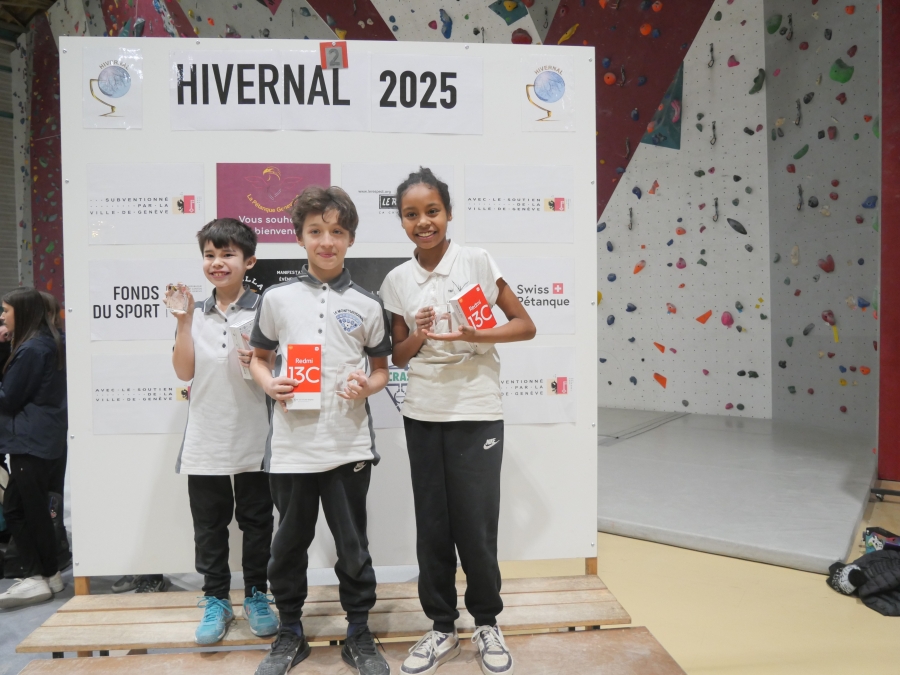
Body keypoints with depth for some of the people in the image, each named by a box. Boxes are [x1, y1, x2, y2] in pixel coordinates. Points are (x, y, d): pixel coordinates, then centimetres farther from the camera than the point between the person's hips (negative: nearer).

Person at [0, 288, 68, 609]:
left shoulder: (31, 349, -16)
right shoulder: (48, 342, 14)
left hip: (30, 440, -9)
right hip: (41, 438, 9)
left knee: (31, 509, 0)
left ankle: (44, 576, 10)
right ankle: (40, 575, 17)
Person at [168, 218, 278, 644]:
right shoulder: (195, 314, 6)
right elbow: (184, 372, -1)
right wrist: (184, 321, -9)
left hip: (253, 439, -2)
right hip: (205, 440, 3)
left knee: (256, 522, 11)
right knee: (209, 526, 13)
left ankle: (256, 596, 28)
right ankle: (216, 600, 28)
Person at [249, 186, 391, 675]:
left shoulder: (367, 305, 2)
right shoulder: (277, 298, 2)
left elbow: (381, 368, 9)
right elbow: (258, 357, 12)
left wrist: (368, 385, -12)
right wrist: (269, 385, -8)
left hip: (349, 445, 0)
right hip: (292, 445, 1)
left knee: (353, 545, 10)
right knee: (290, 543, 14)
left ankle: (359, 635, 30)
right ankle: (290, 633, 35)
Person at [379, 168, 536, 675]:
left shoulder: (477, 261, -4)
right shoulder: (397, 281, 5)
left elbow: (526, 326, -4)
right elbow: (398, 356, 10)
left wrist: (474, 334, -20)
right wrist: (418, 337, -11)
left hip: (476, 410, -3)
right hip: (423, 413, 3)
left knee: (475, 526, 2)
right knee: (432, 526, 10)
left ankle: (488, 622, 27)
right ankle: (443, 628, 28)